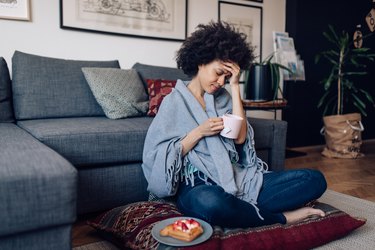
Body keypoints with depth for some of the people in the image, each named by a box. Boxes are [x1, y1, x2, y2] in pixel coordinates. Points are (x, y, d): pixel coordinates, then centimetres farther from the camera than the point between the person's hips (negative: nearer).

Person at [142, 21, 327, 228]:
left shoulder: (223, 97, 17)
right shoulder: (175, 101, 3)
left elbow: (240, 138, 1)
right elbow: (157, 156, -4)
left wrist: (235, 87, 1)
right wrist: (199, 132, -13)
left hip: (238, 179, 5)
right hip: (198, 185, -4)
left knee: (315, 179, -9)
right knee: (210, 203, -43)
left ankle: (246, 211, -22)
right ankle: (282, 217, -18)